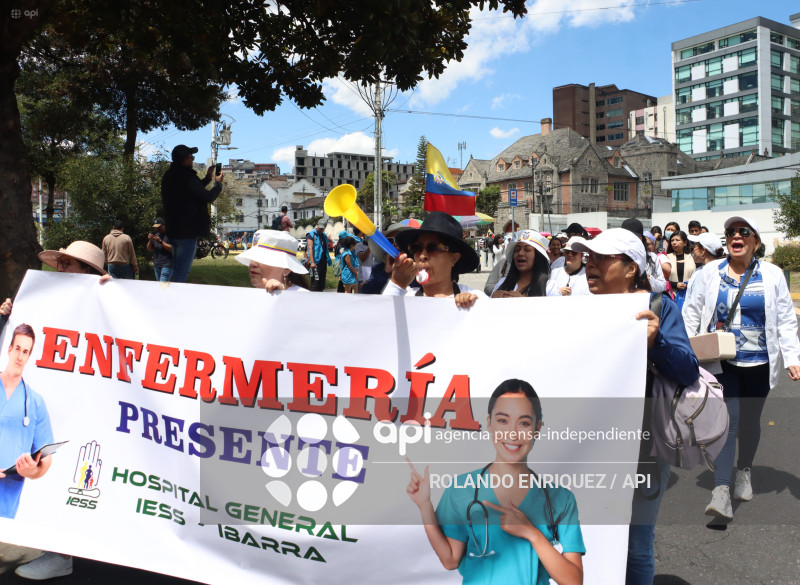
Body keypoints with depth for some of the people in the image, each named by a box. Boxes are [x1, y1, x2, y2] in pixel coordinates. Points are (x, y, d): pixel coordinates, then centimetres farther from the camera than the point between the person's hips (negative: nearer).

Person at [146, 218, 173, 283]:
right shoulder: (156, 235, 16)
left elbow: (172, 249, -16)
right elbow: (149, 249, 18)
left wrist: (160, 241, -18)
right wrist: (150, 240, -1)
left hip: (167, 265, -8)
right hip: (156, 265, 8)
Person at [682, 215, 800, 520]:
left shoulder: (772, 275, 1)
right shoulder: (710, 272, 1)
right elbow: (691, 312, 4)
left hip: (759, 363, 1)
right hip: (722, 361, -1)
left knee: (750, 420, 14)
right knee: (728, 418, -13)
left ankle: (744, 470, 41)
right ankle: (721, 491, -15)